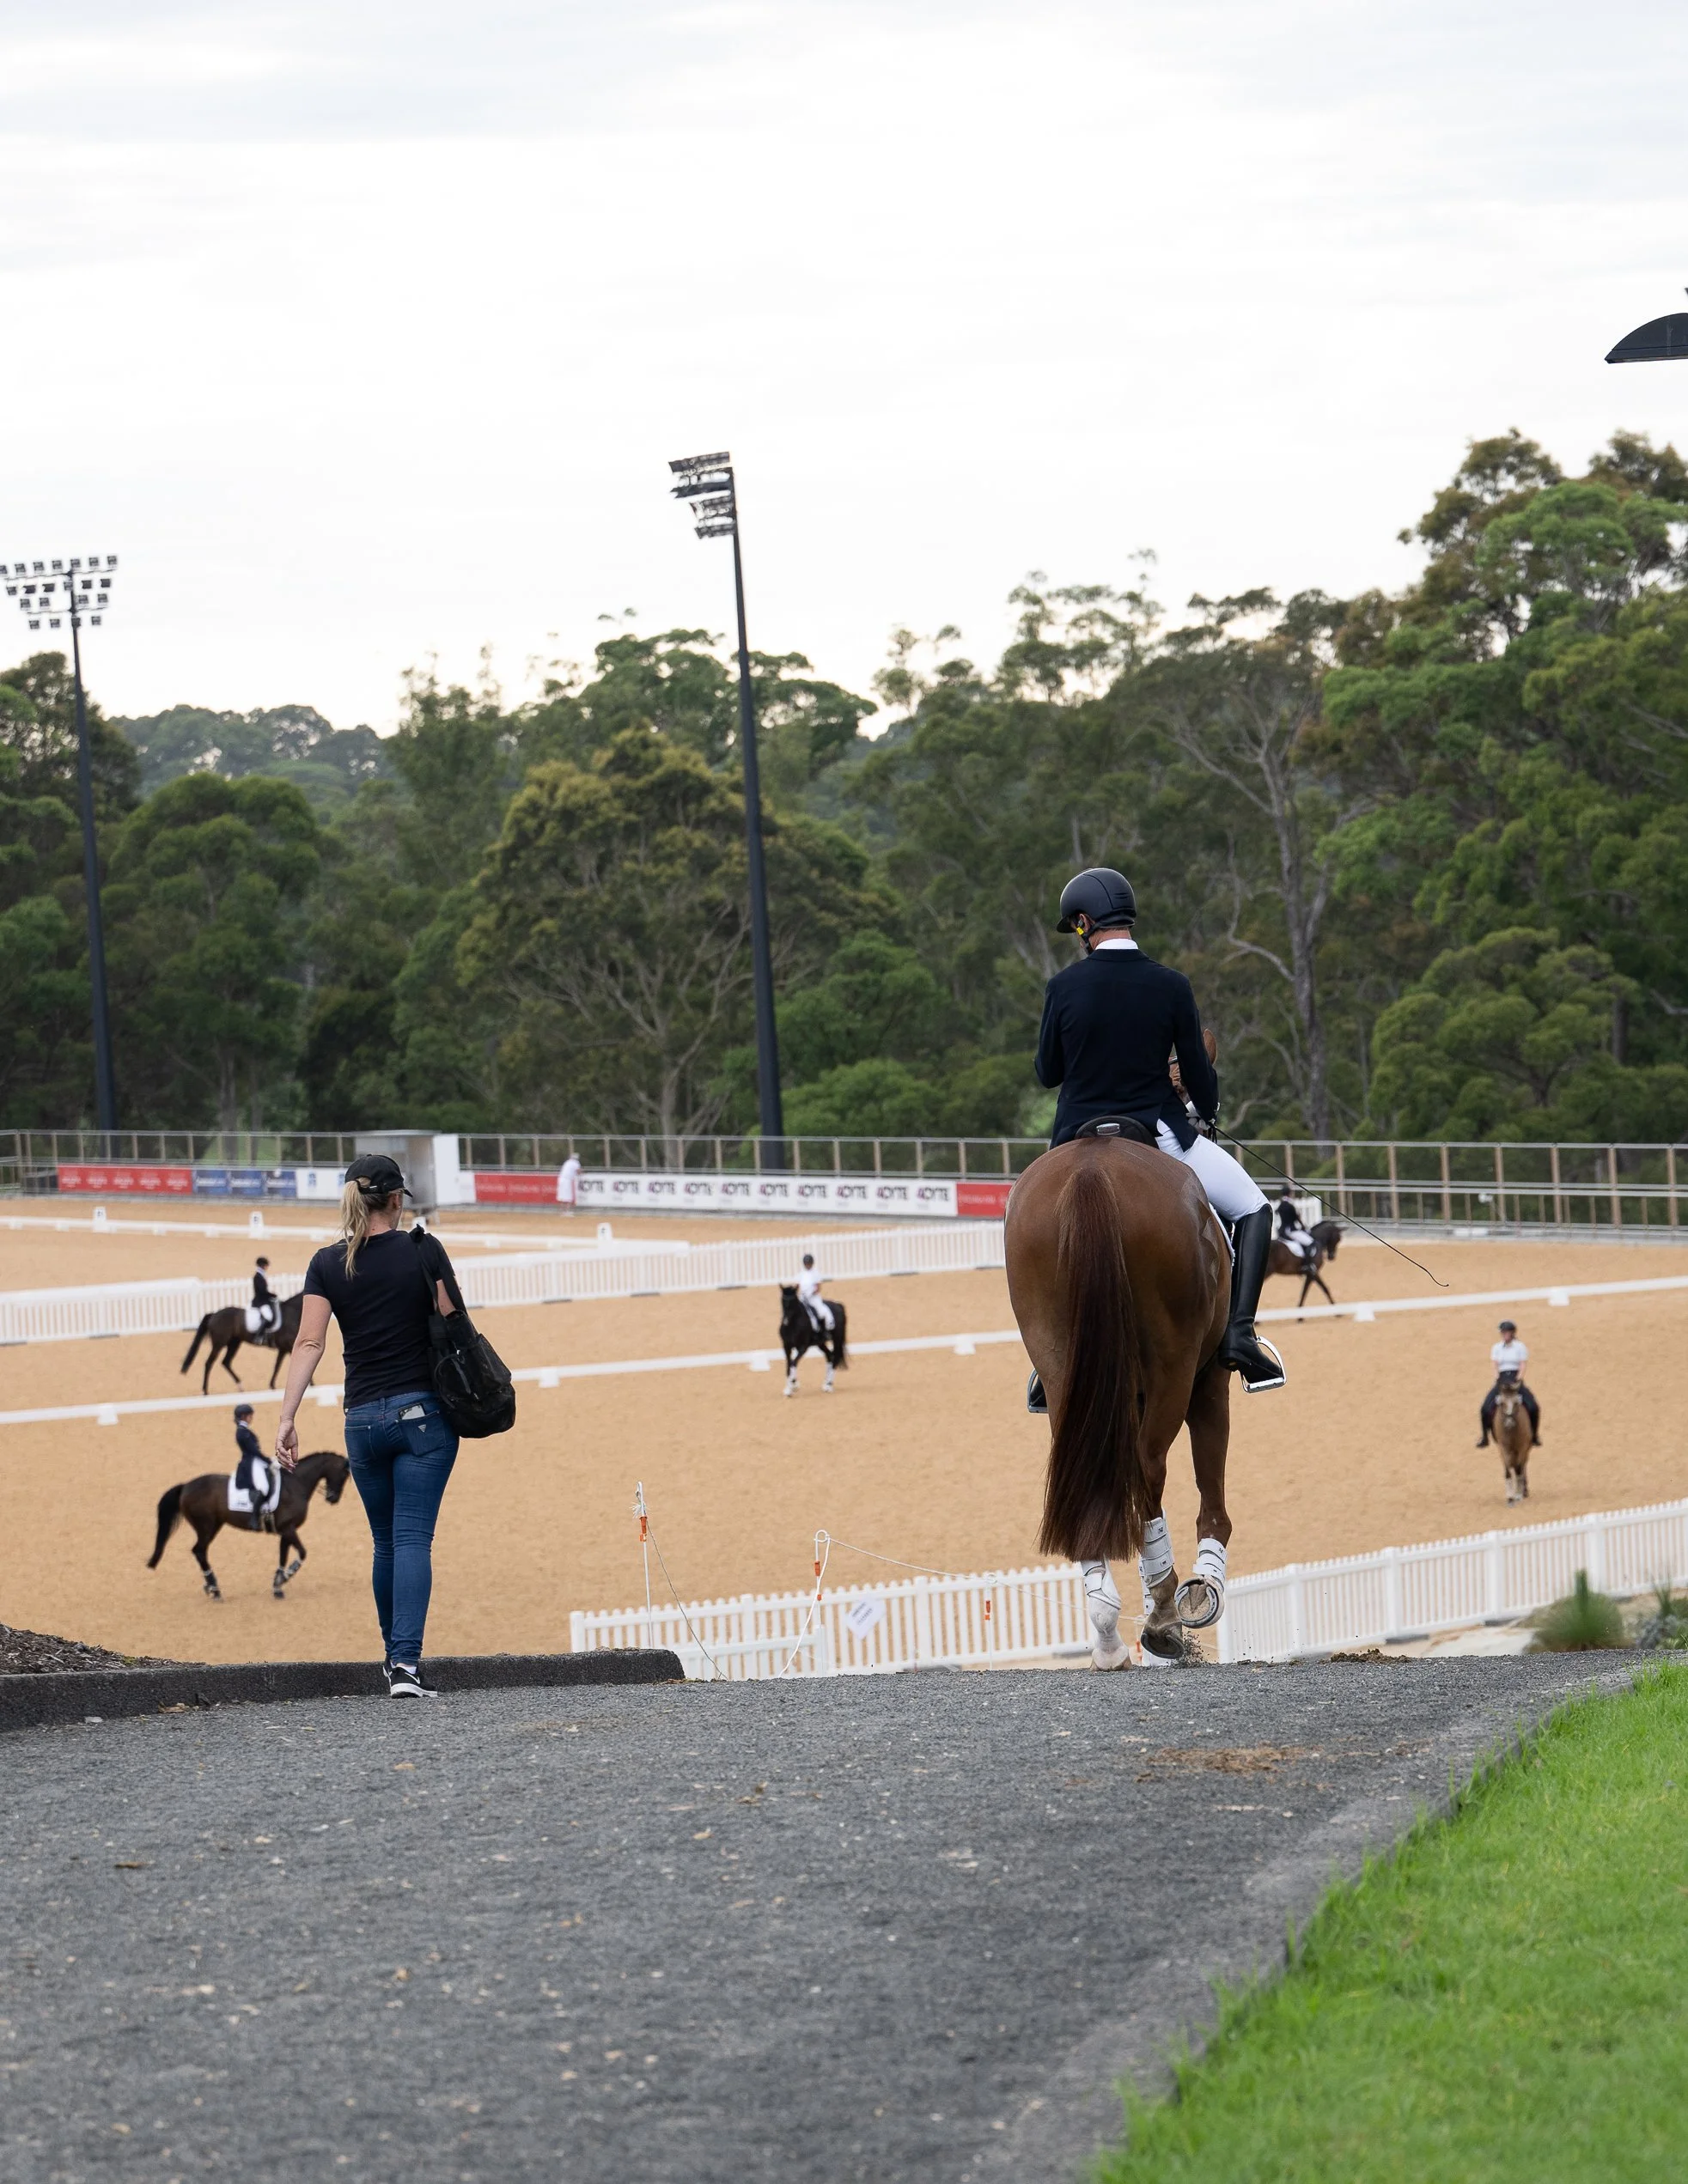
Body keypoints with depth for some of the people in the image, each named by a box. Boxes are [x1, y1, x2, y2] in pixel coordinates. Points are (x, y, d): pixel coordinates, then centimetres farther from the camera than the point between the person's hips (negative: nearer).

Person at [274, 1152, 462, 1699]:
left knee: (386, 1542, 17)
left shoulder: (327, 1264, 1)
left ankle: (393, 1654, 26)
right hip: (424, 1412, -2)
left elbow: (309, 1343, -6)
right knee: (413, 1539, -6)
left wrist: (287, 1418, -9)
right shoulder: (423, 1250, -4)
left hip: (363, 1420, 3)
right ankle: (406, 1661, -19)